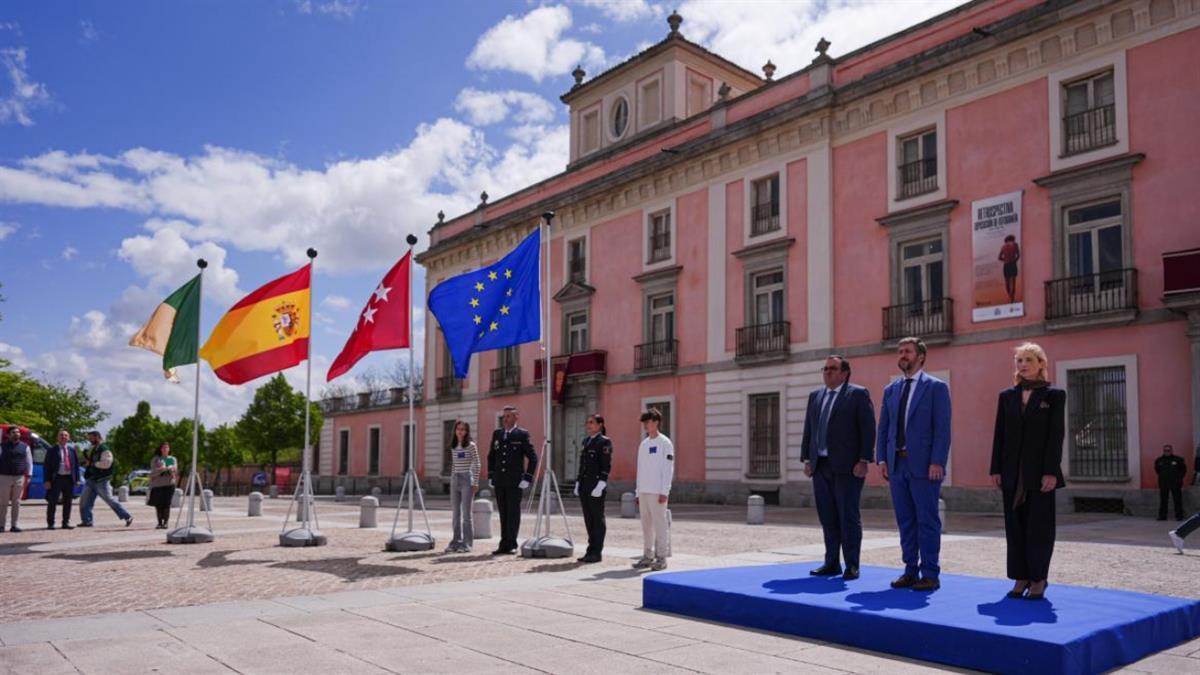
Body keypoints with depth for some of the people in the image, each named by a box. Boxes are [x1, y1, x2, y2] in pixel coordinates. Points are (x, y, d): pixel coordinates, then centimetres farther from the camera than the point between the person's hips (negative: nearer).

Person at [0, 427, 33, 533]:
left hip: (19, 477, 2)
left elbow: (29, 462, 9)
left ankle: (14, 525, 8)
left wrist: (28, 476, 1)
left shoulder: (25, 447, 9)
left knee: (16, 502, 4)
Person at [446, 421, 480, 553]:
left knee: (466, 513, -3)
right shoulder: (453, 447, 12)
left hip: (467, 479, -6)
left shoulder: (471, 446, -4)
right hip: (455, 480, 6)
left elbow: (476, 465, -5)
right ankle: (456, 541, 15)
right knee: (456, 513, 8)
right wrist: (451, 480, 12)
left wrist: (475, 482, -9)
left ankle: (467, 543, 2)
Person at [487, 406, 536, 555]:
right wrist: (490, 477, 12)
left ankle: (511, 545, 3)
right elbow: (491, 456, 19)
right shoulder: (497, 434, 12)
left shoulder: (522, 434, -2)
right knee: (503, 514, 7)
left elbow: (532, 458, -4)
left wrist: (527, 478, -9)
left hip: (515, 482, -4)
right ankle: (504, 545, 10)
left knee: (513, 514, -1)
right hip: (499, 481, 4)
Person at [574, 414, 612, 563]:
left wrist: (600, 485, -19)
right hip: (584, 485, 8)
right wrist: (578, 483, 14)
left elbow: (606, 466, -13)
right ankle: (591, 550, 15)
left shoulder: (604, 442, -7)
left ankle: (596, 552, 3)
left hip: (596, 485, -8)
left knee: (597, 518, -2)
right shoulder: (586, 441, 16)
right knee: (588, 519, 9)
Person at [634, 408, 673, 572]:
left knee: (659, 524, -3)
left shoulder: (665, 443, -5)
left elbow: (668, 469, -10)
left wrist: (664, 492, -15)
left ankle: (661, 558, 2)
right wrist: (638, 492, 14)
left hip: (657, 492, -7)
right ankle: (647, 556, 16)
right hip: (643, 491, 7)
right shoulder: (643, 444, 15)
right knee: (646, 525, 9)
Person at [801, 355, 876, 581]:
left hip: (848, 466, -6)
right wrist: (807, 460, 7)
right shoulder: (815, 396, 14)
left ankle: (852, 566, 5)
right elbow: (808, 431, 14)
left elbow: (868, 429, -8)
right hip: (821, 466, 6)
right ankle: (832, 563, 14)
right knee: (828, 517, 7)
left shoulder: (858, 394, -3)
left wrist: (864, 461, -14)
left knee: (849, 515, -3)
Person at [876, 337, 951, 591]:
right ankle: (910, 571, 17)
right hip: (897, 464, 5)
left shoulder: (936, 387, -1)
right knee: (905, 521, 9)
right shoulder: (890, 390, 14)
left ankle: (929, 574, 7)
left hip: (924, 465, -5)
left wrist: (937, 463, -15)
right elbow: (883, 428, 14)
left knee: (927, 521, -1)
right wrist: (881, 459, 4)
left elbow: (942, 429, -7)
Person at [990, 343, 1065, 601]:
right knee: (1015, 526, 5)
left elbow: (1056, 435, -6)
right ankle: (1020, 578, 13)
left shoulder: (1054, 395, 0)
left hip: (1040, 472, -3)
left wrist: (1051, 471, -14)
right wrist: (996, 469, 1)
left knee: (1039, 526, 2)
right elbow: (999, 435, 7)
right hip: (1012, 472, 3)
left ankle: (1038, 579, 11)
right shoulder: (1007, 396, 9)